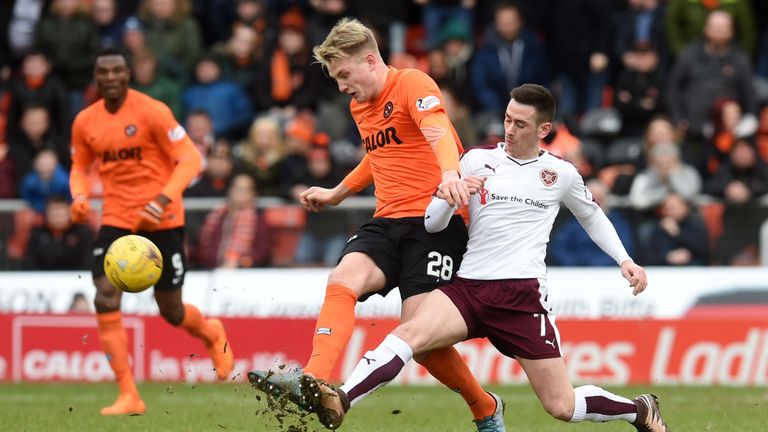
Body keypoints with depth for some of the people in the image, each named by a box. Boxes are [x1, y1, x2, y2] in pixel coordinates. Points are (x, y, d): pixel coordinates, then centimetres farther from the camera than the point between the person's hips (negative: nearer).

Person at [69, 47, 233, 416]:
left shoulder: (152, 112, -13)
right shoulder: (85, 122, 2)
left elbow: (189, 158, -13)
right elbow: (80, 167, 17)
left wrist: (164, 198, -27)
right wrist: (80, 198, -6)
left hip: (162, 220, -3)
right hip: (116, 219, 4)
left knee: (171, 311, 6)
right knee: (105, 296, -17)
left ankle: (212, 335, 45)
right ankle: (128, 396, -13)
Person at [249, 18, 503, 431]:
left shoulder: (412, 84, -9)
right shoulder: (360, 106, 19)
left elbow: (438, 130, -30)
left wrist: (449, 173, -49)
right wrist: (336, 193, 43)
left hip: (435, 221, -8)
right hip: (387, 222, 8)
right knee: (341, 281, -23)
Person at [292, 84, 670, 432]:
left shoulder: (561, 174, 6)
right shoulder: (477, 160, 6)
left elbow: (593, 217, 26)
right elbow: (433, 224, 6)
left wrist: (625, 260, 15)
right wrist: (448, 196, -15)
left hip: (523, 293, -1)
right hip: (469, 286, 1)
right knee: (410, 332, -29)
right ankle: (340, 402, -44)